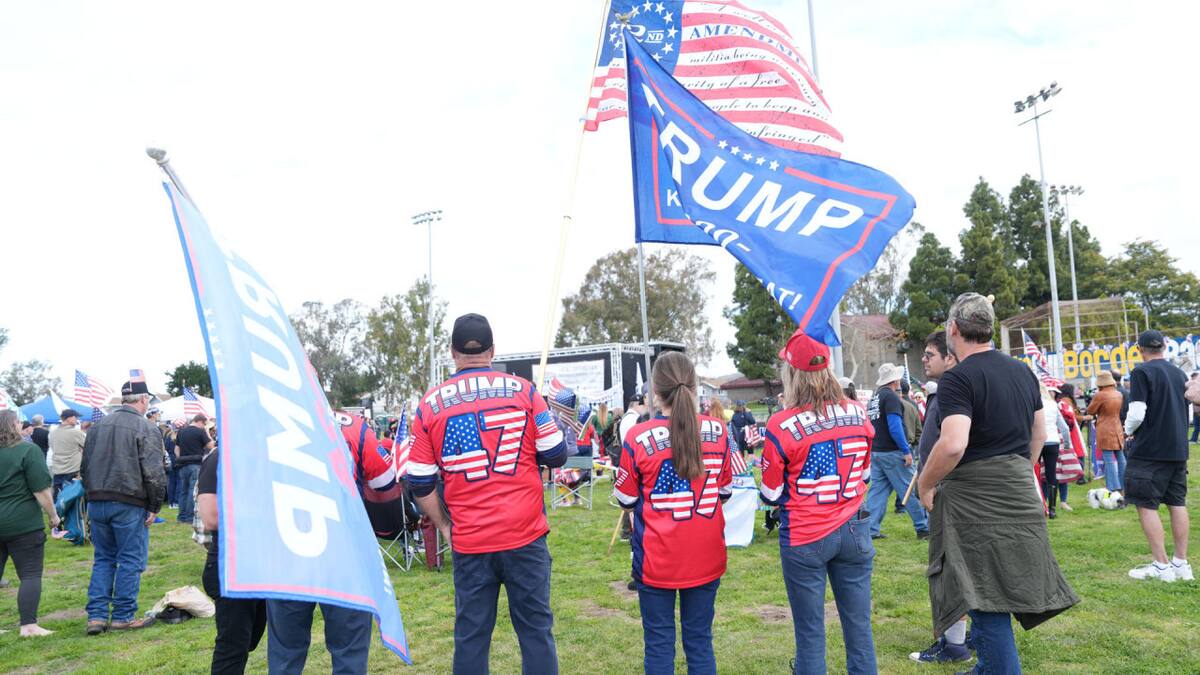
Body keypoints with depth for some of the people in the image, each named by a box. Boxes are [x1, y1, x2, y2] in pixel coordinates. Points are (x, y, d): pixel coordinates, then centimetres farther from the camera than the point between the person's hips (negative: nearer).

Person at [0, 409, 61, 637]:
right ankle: (29, 626, -3)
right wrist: (53, 516, -2)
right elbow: (41, 491, -13)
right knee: (31, 575, 0)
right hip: (23, 524, -6)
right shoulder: (28, 450, -11)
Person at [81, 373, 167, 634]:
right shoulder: (146, 429, -11)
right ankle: (123, 616, 10)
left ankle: (96, 615, 13)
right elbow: (154, 474, -15)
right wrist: (154, 507, -6)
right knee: (130, 561, 5)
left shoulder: (98, 426, 10)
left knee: (103, 559, 16)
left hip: (97, 503, 6)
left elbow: (85, 466, 17)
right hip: (129, 505, -6)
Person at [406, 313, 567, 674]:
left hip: (469, 541, 1)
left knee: (470, 636, 10)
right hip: (525, 536, -1)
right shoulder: (522, 390, -2)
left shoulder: (430, 404, 1)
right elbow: (556, 455, 0)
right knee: (536, 628, 8)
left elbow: (419, 484, 2)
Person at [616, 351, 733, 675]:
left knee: (659, 644, 9)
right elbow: (725, 491, 7)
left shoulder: (638, 438, -14)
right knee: (700, 641, 14)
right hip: (706, 555, 3)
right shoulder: (718, 431, -6)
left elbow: (625, 499, -2)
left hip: (657, 559, -2)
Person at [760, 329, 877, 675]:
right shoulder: (859, 414, -1)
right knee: (859, 626, 12)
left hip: (805, 539, -4)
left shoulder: (782, 425, -14)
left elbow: (770, 495, -5)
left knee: (810, 632, 7)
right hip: (854, 530, 4)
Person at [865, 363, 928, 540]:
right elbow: (895, 426, -20)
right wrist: (906, 450, -17)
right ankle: (923, 527, 5)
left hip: (876, 452, 9)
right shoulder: (890, 396, -12)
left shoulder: (874, 398, 15)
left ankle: (871, 529, 5)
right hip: (892, 452, -8)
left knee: (878, 490, 8)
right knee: (910, 489, -1)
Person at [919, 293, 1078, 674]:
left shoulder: (958, 379, -16)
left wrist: (924, 485, -15)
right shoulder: (1022, 372, 10)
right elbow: (1039, 435, 19)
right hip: (1019, 495, 8)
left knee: (984, 598, -1)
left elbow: (953, 445, -28)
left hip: (973, 500, -8)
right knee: (1005, 589, 18)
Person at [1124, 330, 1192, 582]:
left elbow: (1137, 413, -17)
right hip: (1178, 448, 7)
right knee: (1177, 504, 12)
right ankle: (1181, 564, 17)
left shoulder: (1142, 372, -12)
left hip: (1149, 450, -7)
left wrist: (1128, 430, 2)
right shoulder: (1179, 373, 10)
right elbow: (1185, 410, 19)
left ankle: (1161, 566, -1)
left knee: (1146, 505, -1)